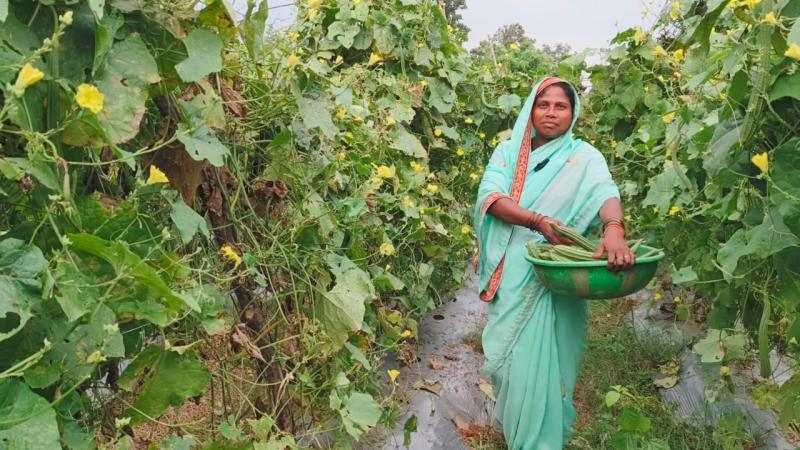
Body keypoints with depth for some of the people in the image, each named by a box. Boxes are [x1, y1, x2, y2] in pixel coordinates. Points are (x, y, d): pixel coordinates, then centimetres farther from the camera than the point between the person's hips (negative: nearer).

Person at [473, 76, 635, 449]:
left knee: (543, 360, 0)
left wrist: (613, 229, -43)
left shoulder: (584, 157, -1)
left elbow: (606, 193, -20)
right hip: (511, 272, 2)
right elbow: (489, 196, -11)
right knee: (509, 353, 13)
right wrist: (538, 221, -26)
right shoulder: (508, 151, 5)